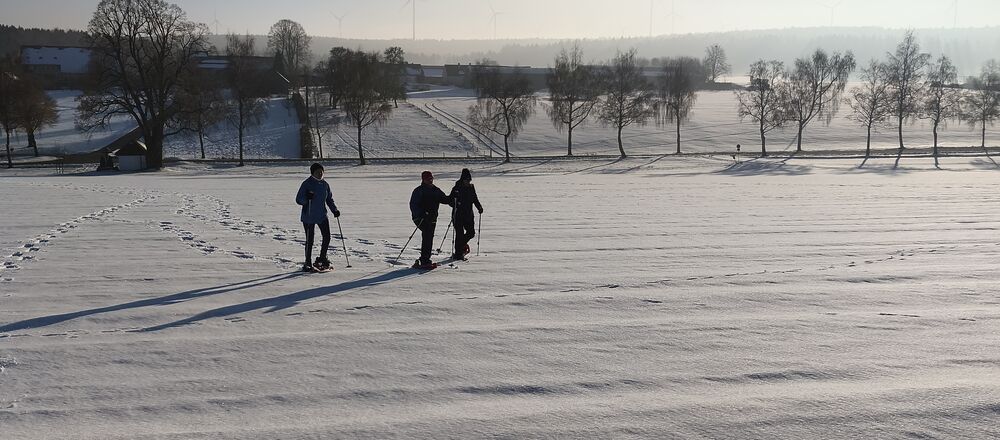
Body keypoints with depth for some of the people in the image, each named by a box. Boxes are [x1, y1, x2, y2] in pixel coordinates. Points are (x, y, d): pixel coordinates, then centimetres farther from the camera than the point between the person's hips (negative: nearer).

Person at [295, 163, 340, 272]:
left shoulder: (325, 184, 7)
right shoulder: (307, 184, -9)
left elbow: (329, 199, 17)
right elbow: (298, 199, -10)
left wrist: (335, 210, 3)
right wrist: (306, 198, -30)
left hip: (322, 216, 5)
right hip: (309, 217, -5)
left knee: (327, 237, 3)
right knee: (310, 240, 0)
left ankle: (322, 258, 23)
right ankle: (308, 264, 12)